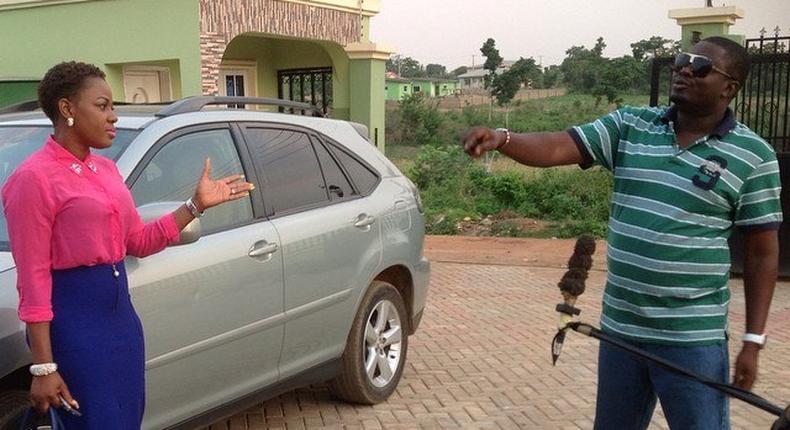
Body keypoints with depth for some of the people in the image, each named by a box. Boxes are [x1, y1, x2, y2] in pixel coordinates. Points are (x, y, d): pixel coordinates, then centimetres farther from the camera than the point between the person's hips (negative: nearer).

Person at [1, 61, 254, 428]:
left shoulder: (106, 169, 10)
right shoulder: (34, 177, -13)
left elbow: (137, 243, 14)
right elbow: (33, 279, -16)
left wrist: (197, 204, 6)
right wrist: (44, 367, -18)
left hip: (120, 308, 8)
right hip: (74, 316, -8)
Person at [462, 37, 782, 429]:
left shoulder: (753, 156, -5)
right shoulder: (630, 126, 2)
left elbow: (762, 252, -3)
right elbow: (556, 148, -9)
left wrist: (753, 341, -6)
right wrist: (501, 139, -29)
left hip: (692, 339, -3)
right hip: (620, 328, 4)